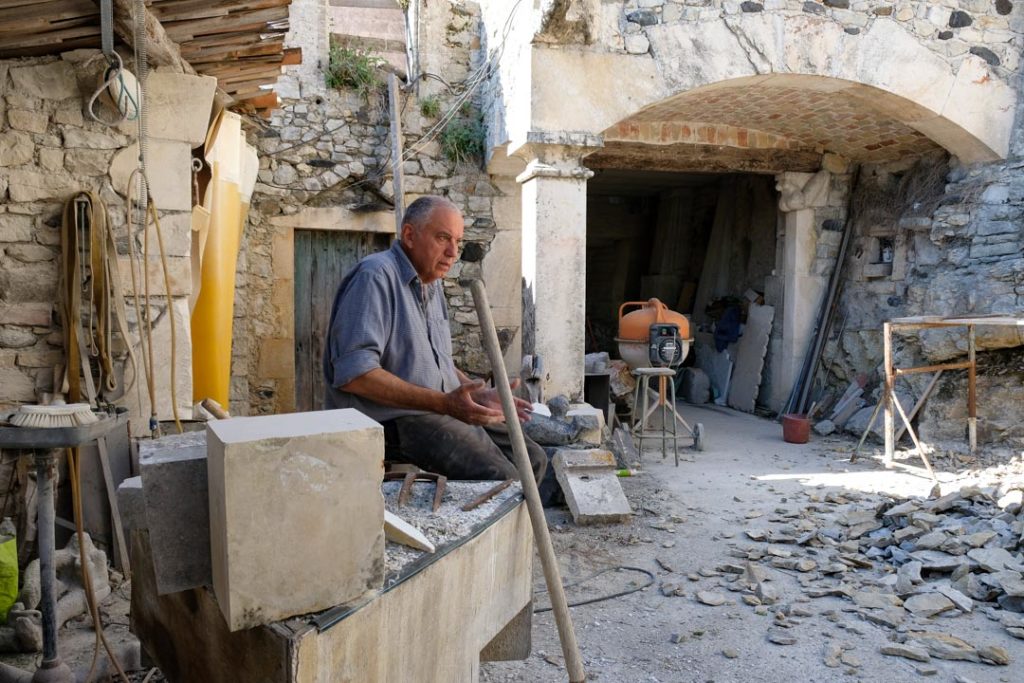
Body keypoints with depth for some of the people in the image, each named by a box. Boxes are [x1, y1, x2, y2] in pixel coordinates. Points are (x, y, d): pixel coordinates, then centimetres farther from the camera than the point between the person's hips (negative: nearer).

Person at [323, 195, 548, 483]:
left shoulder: (433, 285, 16)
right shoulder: (376, 276, -15)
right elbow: (354, 373, -25)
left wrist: (481, 395, 10)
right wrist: (444, 403, -26)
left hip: (446, 410, 9)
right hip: (390, 419, -9)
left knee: (533, 459, 5)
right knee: (499, 477, -24)